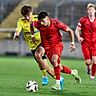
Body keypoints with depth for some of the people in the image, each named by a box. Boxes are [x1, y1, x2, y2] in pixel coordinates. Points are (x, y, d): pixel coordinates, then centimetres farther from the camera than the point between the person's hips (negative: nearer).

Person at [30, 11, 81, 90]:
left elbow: (70, 30, -9)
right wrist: (32, 35, 9)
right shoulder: (38, 24, -16)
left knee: (54, 60, -31)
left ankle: (58, 84, -27)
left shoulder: (56, 24, -22)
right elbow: (31, 25, 10)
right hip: (47, 47, 4)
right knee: (59, 68, 3)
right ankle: (73, 72, 33)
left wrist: (72, 43, -11)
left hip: (57, 44, -4)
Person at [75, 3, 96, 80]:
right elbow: (77, 30, 6)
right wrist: (79, 37, -12)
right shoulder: (83, 20, 0)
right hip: (85, 43, -1)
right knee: (88, 62, -10)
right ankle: (88, 67, 28)